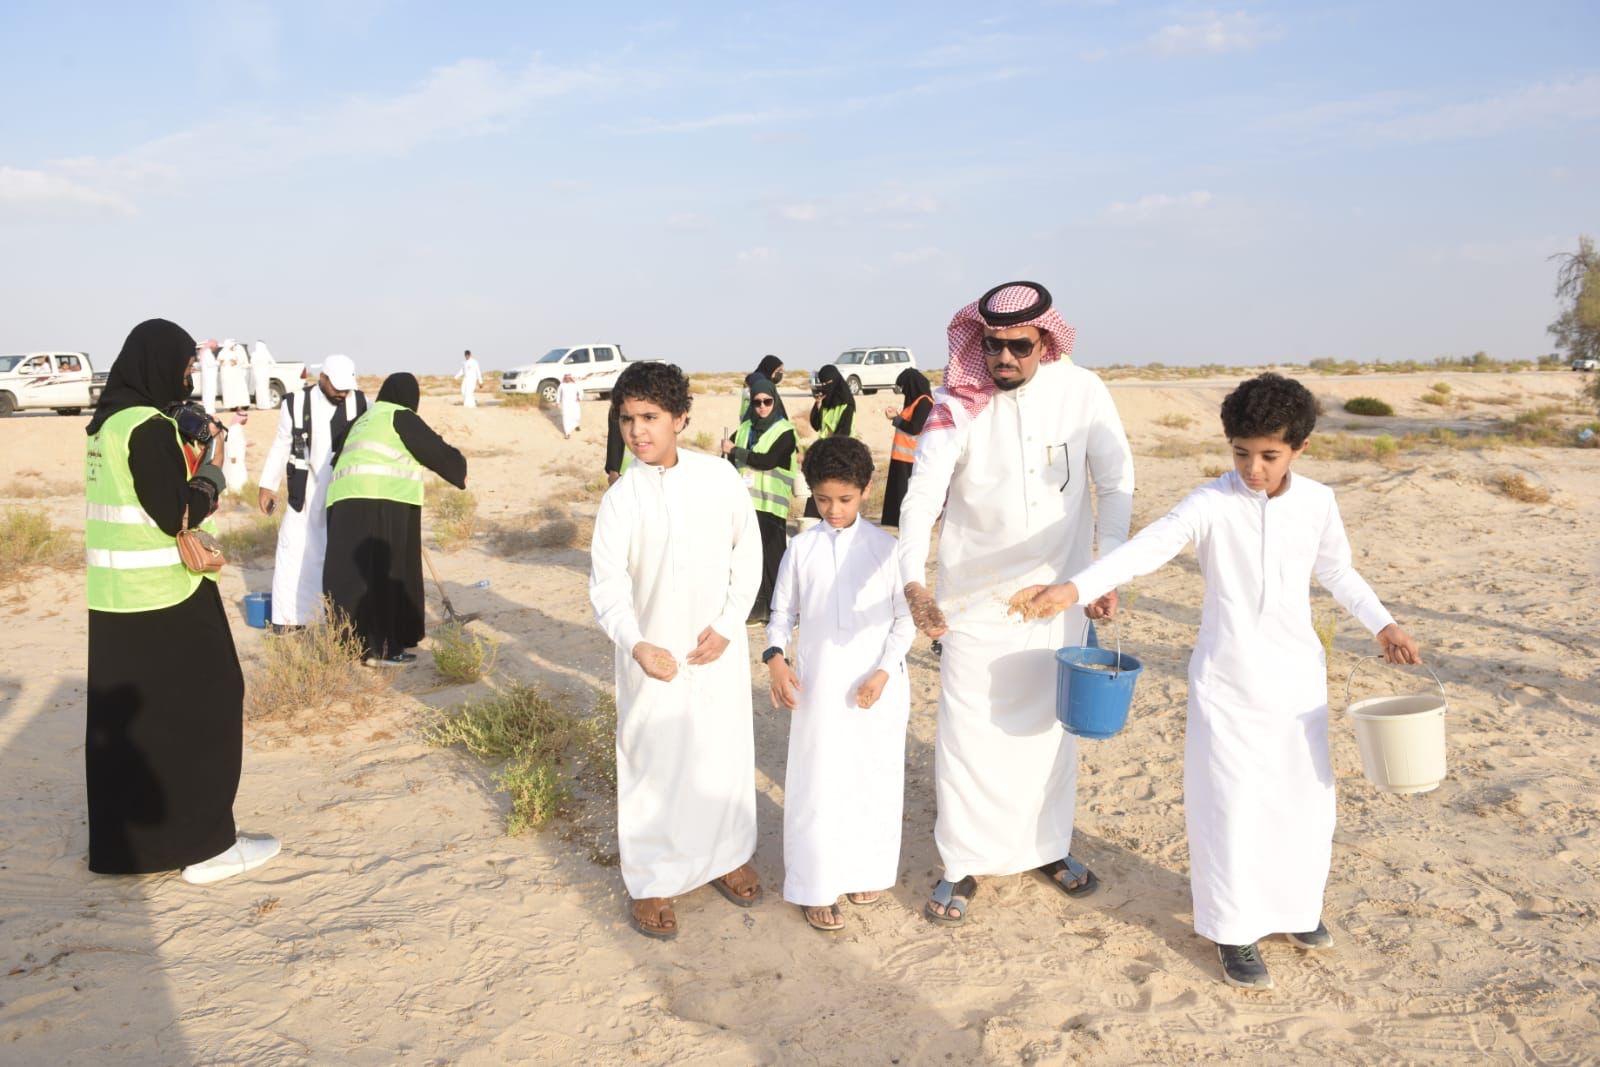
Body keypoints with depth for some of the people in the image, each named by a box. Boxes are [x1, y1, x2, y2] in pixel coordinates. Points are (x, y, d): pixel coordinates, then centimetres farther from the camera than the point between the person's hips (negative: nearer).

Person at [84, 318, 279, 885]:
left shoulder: (106, 421, 11)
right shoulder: (149, 428, -17)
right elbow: (176, 515, -18)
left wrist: (193, 481, 3)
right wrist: (212, 478, -3)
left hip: (114, 595, 9)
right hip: (163, 597, -9)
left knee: (122, 720, 16)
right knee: (199, 712, 1)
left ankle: (119, 841, 28)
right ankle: (207, 846, 8)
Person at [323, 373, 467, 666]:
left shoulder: (366, 420, 28)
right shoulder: (400, 417, 2)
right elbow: (435, 449, -1)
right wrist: (460, 471, 17)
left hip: (347, 502, 8)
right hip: (381, 502, -8)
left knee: (354, 573, 10)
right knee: (386, 574, -4)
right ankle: (381, 648, -2)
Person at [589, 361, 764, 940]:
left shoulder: (720, 475, -6)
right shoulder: (621, 498, -9)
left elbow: (748, 551, 2)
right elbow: (607, 583, -14)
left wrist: (729, 624, -7)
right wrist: (636, 644, -31)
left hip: (718, 647, 2)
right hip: (653, 653, -1)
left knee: (725, 754, 13)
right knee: (652, 764, 5)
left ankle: (727, 856, 35)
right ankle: (651, 883, 22)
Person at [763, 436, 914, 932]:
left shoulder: (885, 548, -4)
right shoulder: (801, 549, -1)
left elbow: (905, 618, 0)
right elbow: (781, 612, 6)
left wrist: (883, 672, -11)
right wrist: (775, 657, -12)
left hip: (875, 688, 0)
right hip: (817, 687, 0)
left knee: (873, 780, 11)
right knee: (816, 784, 4)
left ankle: (864, 870, 33)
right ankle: (815, 888, 18)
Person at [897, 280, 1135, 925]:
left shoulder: (1082, 392, -8)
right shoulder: (959, 406, -13)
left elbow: (1115, 482, -1)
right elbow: (921, 496, -21)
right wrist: (913, 582, -35)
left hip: (1058, 591, 2)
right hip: (975, 597, -2)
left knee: (1053, 723, 15)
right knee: (968, 732, 2)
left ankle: (1049, 847, 34)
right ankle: (962, 866, 18)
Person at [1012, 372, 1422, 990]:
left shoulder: (1317, 502, -2)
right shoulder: (1211, 504, -15)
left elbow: (1337, 571, 15)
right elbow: (1147, 548, -29)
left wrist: (1381, 623, 7)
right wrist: (1074, 588, -43)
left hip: (1297, 677, 4)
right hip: (1227, 681, -4)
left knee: (1304, 795, 14)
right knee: (1230, 803, 1)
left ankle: (1296, 905, 38)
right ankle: (1236, 931, 19)